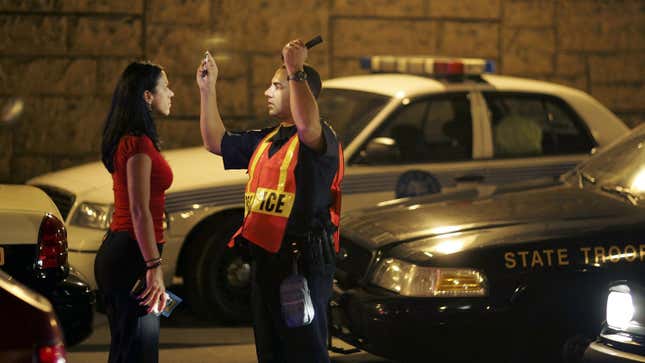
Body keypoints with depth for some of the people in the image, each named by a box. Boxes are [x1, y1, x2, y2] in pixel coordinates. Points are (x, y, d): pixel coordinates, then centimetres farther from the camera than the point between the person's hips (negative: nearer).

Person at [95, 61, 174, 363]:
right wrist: (154, 268, -24)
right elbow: (139, 211, -21)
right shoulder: (139, 143, -15)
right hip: (132, 256, -10)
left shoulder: (127, 140, 15)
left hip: (117, 249, 10)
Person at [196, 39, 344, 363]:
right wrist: (207, 90, 19)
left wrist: (296, 71, -35)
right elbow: (216, 142, 25)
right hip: (265, 258, 10)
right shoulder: (266, 140, 20)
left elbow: (307, 124, -34)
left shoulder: (320, 138, -10)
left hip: (303, 261, -10)